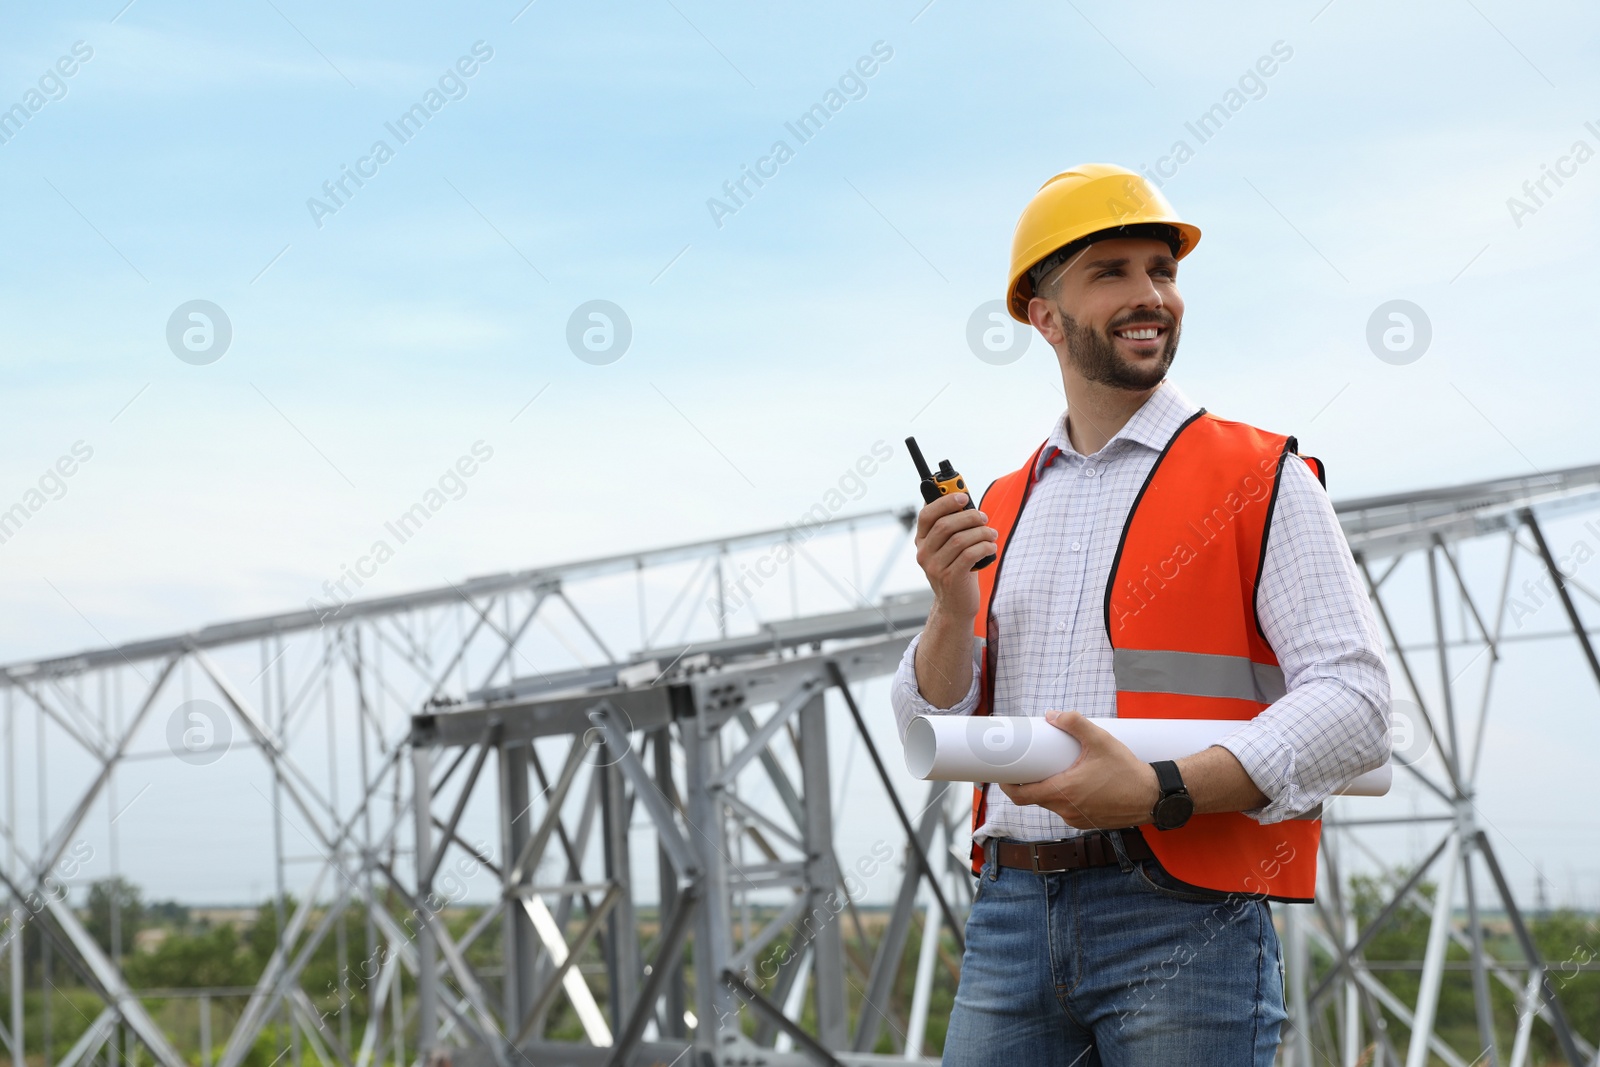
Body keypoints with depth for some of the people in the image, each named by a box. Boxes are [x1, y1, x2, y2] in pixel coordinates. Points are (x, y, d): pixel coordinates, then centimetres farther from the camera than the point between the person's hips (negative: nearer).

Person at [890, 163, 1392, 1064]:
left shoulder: (1264, 483, 1)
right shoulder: (1003, 510, 17)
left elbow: (1355, 706, -9)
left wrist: (1161, 792, -20)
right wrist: (953, 609, -6)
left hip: (1185, 921, -4)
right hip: (1012, 913, 4)